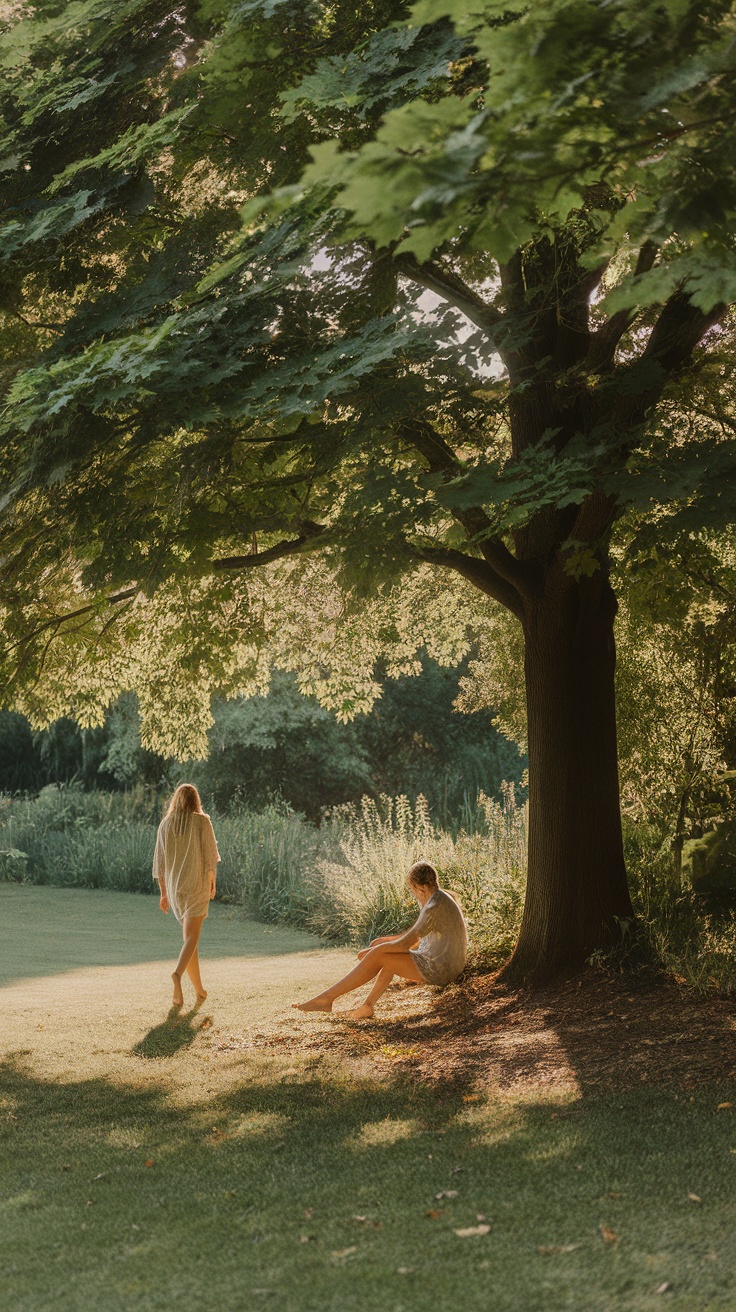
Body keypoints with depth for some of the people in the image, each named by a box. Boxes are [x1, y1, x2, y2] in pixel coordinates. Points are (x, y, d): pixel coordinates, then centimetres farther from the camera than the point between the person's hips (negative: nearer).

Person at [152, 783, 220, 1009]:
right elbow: (210, 855, -4)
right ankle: (178, 973, -35)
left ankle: (199, 990, 17)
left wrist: (164, 893, 12)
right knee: (191, 937, -8)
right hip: (197, 885, -4)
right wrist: (213, 882, 9)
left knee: (191, 936, 15)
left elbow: (159, 862, 6)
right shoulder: (202, 821, -5)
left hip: (174, 886, 4)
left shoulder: (165, 824, 6)